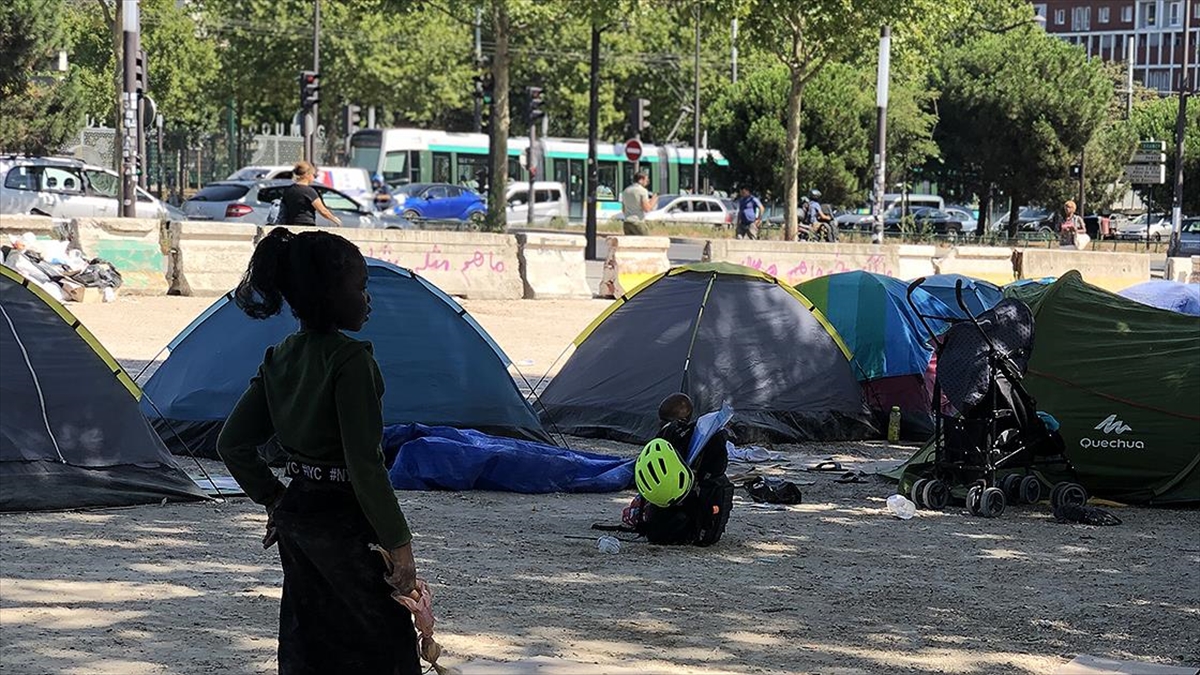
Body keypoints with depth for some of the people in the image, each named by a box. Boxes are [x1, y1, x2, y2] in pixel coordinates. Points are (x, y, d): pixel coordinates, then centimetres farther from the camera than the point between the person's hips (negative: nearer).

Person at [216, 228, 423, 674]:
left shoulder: (279, 359, 6)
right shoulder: (350, 361, -18)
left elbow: (232, 444, 10)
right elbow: (364, 464, -21)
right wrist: (399, 544, -16)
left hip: (294, 518, 8)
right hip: (344, 521, -8)